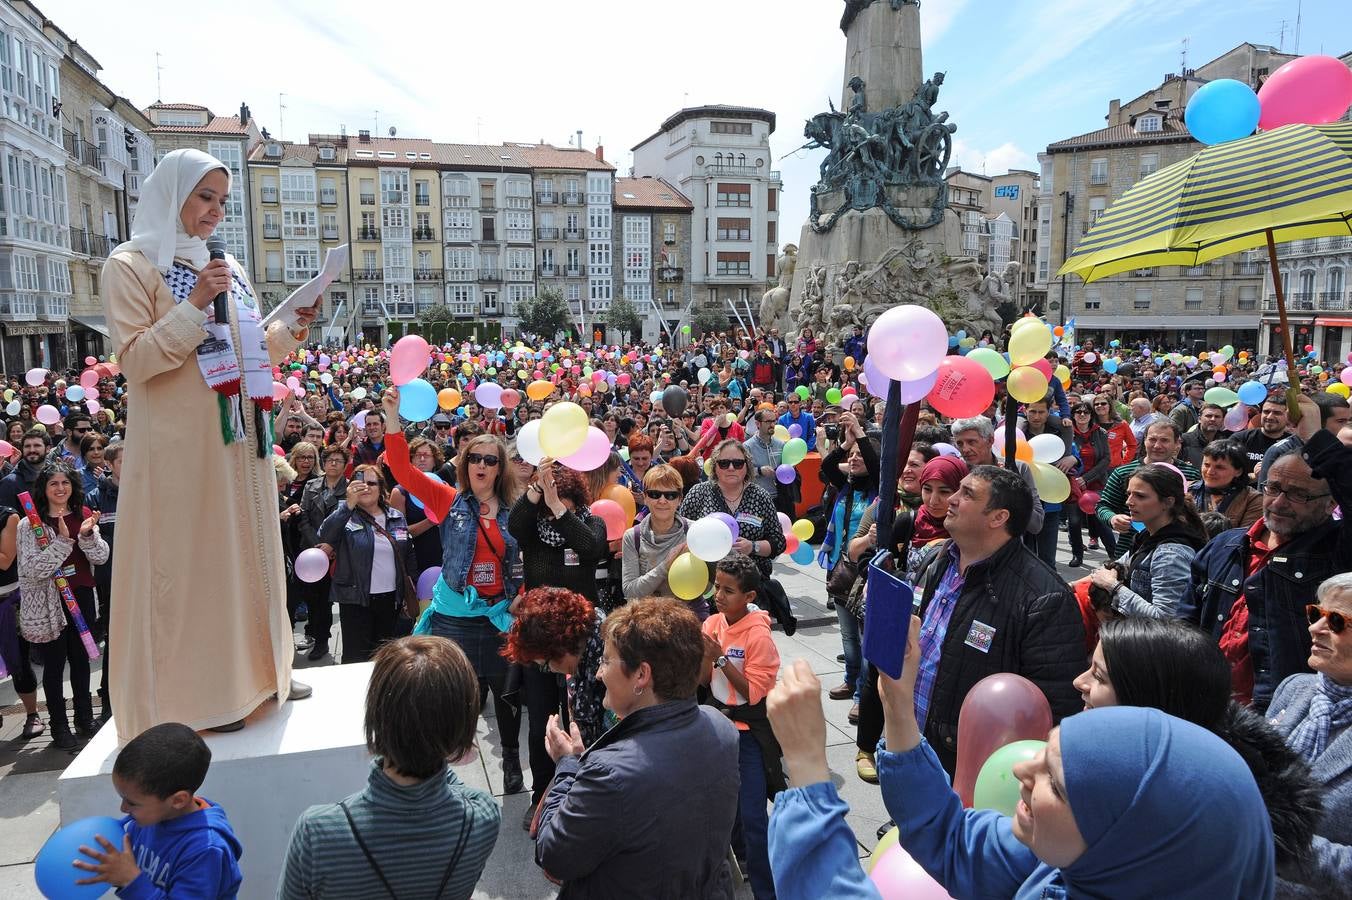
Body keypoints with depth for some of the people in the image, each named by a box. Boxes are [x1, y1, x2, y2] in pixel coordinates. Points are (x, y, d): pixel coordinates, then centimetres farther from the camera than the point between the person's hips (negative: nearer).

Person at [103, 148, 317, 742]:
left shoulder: (229, 269, 15)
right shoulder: (133, 265, -4)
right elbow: (134, 360, -12)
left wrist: (291, 330, 3)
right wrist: (195, 306, -19)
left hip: (241, 440, 7)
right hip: (180, 444, -6)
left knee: (248, 552, 12)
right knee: (185, 561, -2)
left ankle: (255, 671, 25)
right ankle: (189, 697, 10)